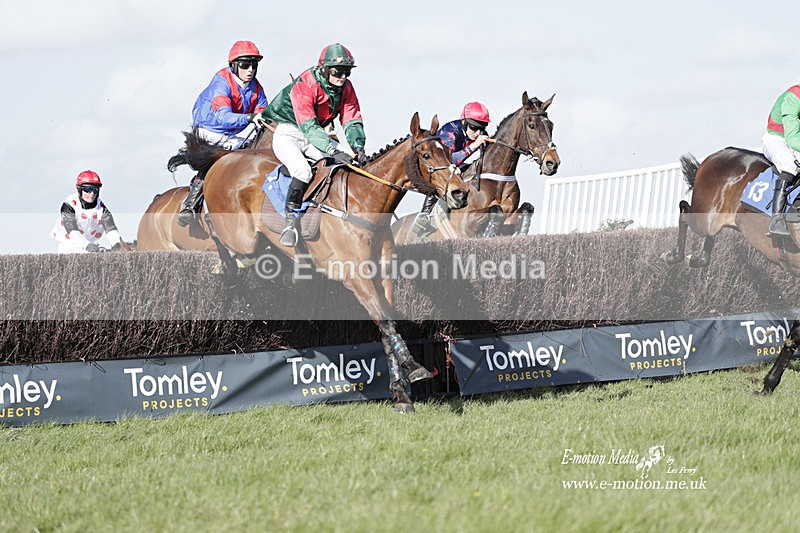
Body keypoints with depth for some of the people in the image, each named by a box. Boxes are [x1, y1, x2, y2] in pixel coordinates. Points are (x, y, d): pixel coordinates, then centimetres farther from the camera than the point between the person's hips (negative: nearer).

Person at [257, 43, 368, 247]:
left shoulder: (345, 87, -4)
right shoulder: (304, 86, -26)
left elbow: (352, 121, -6)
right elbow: (309, 127, -34)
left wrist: (358, 146, -27)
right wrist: (333, 150, -46)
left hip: (316, 134, 7)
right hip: (287, 131, -7)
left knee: (349, 164, -11)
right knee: (303, 171, -33)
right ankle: (290, 222, -24)